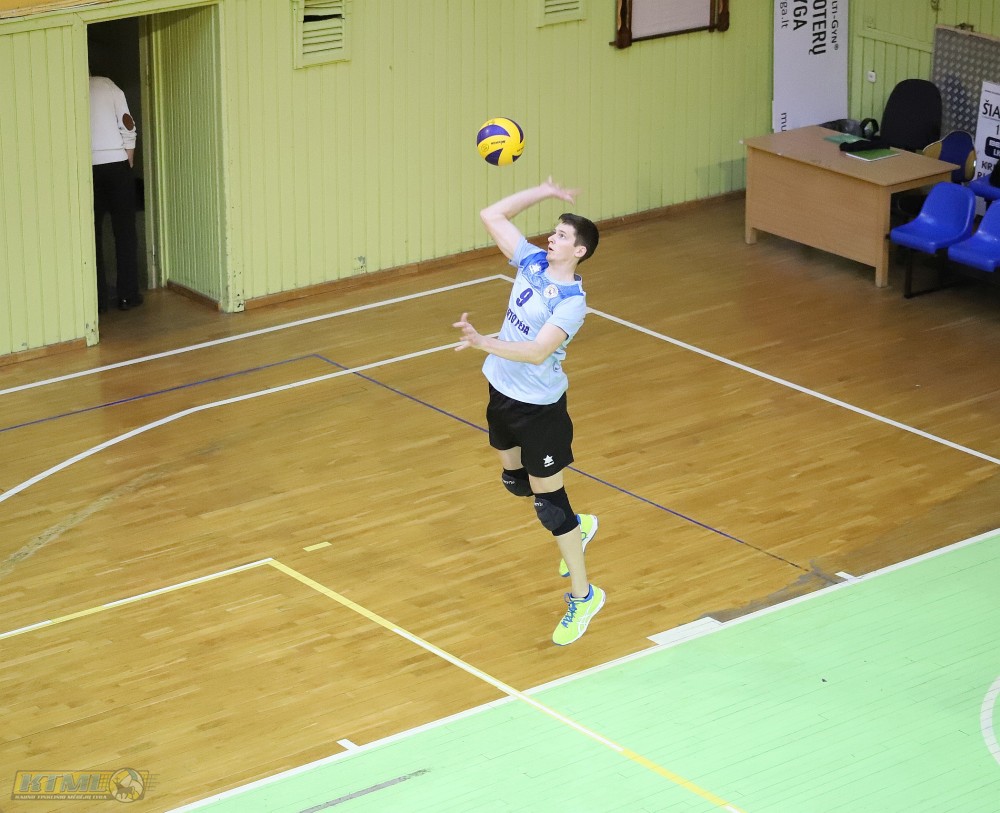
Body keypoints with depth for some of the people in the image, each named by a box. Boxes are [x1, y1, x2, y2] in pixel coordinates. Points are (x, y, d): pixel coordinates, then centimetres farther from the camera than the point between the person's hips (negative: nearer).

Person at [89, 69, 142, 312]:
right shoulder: (107, 85, 6)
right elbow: (128, 128, 1)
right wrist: (128, 165, 9)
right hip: (116, 165, 0)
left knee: (92, 235, 6)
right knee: (124, 231, 8)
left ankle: (98, 298, 4)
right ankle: (128, 295, 7)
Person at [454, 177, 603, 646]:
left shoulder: (571, 301, -23)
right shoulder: (533, 263, -2)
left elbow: (538, 351, -36)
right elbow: (492, 216, 2)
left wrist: (483, 343, -45)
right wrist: (545, 192, -3)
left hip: (540, 406, -8)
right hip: (502, 392, 8)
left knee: (547, 498, -3)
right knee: (514, 480, 24)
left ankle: (582, 595, 9)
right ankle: (577, 527, 49)